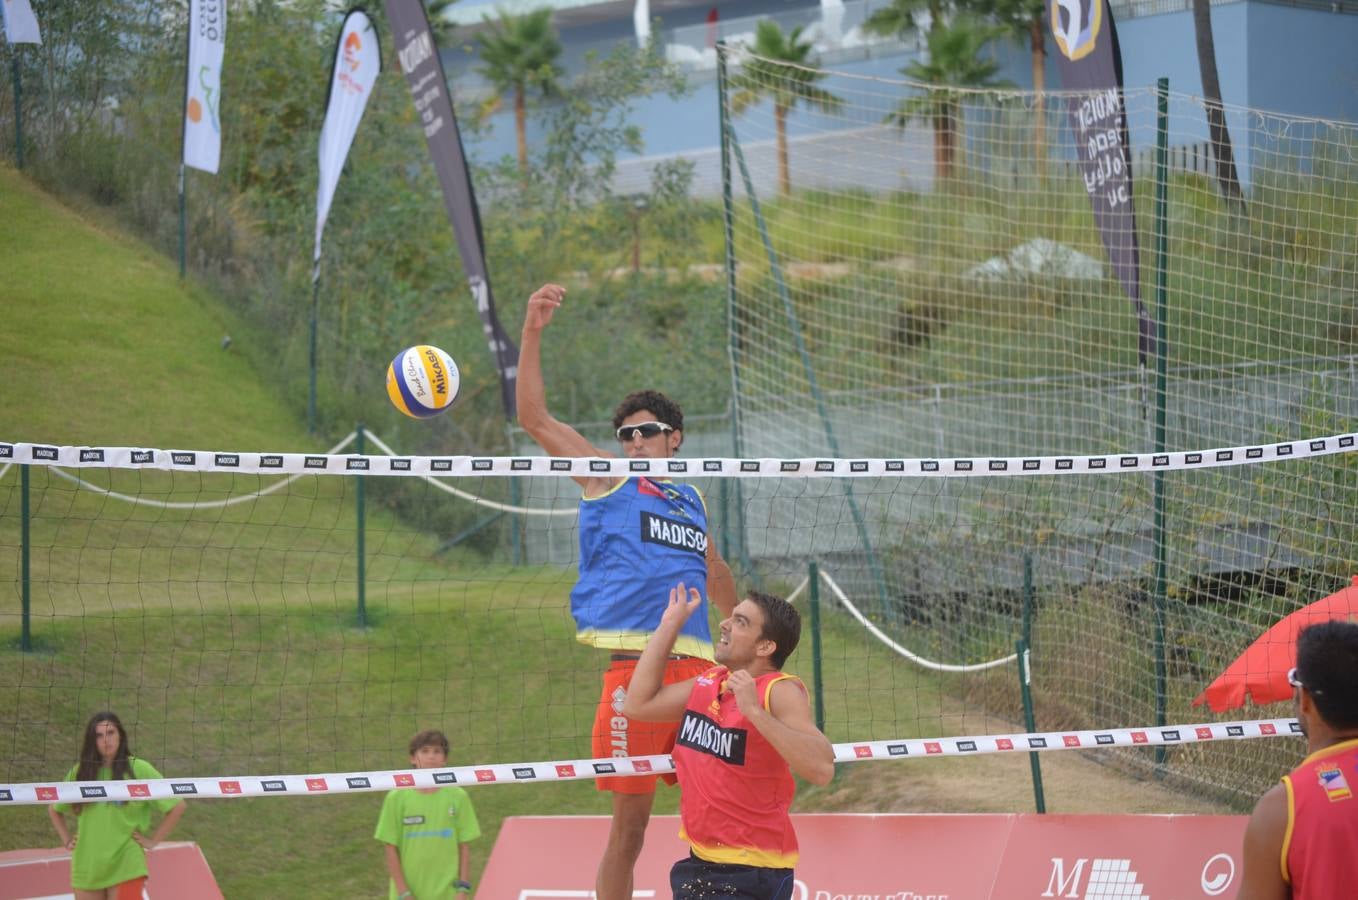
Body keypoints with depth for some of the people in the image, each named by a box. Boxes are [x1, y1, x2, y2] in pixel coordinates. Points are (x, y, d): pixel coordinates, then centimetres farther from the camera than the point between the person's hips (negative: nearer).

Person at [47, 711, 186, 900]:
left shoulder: (138, 769, -2)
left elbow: (177, 806, -1)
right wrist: (67, 840, 12)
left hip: (125, 865, -4)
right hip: (87, 867, 4)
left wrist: (153, 841, -2)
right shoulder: (80, 772, 9)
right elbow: (54, 810, 24)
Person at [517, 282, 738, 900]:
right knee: (630, 822, -4)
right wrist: (532, 333, -7)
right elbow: (534, 417, 1)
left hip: (699, 666, 4)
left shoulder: (692, 500, 21)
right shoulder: (608, 478, 9)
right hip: (636, 663, -4)